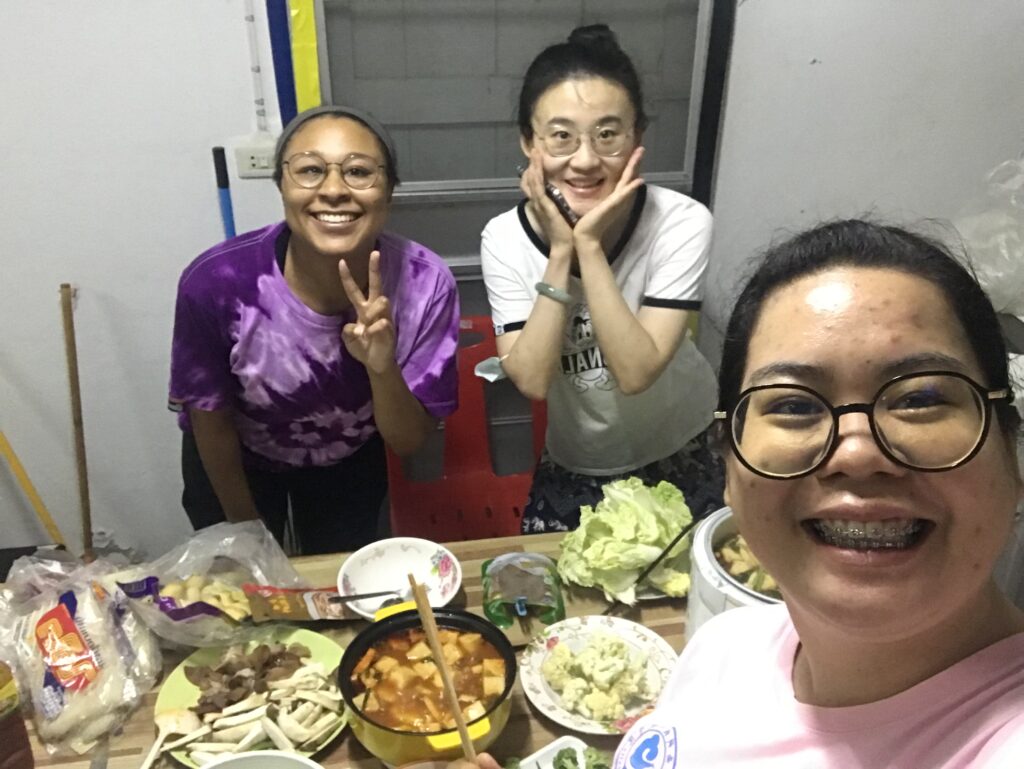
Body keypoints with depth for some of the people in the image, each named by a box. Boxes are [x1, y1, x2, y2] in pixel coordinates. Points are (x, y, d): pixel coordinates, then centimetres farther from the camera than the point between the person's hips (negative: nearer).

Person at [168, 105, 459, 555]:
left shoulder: (425, 283, -31)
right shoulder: (217, 282, -35)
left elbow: (408, 442, -22)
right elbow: (210, 419, -17)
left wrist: (382, 369, -43)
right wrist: (246, 528, -2)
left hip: (350, 461, 2)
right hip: (237, 463, -1)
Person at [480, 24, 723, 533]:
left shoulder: (681, 223, -24)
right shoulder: (504, 239, -18)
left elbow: (635, 372, -31)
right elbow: (530, 380, -26)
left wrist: (590, 246, -36)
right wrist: (560, 252, -32)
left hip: (677, 455, -1)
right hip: (573, 463, 1)